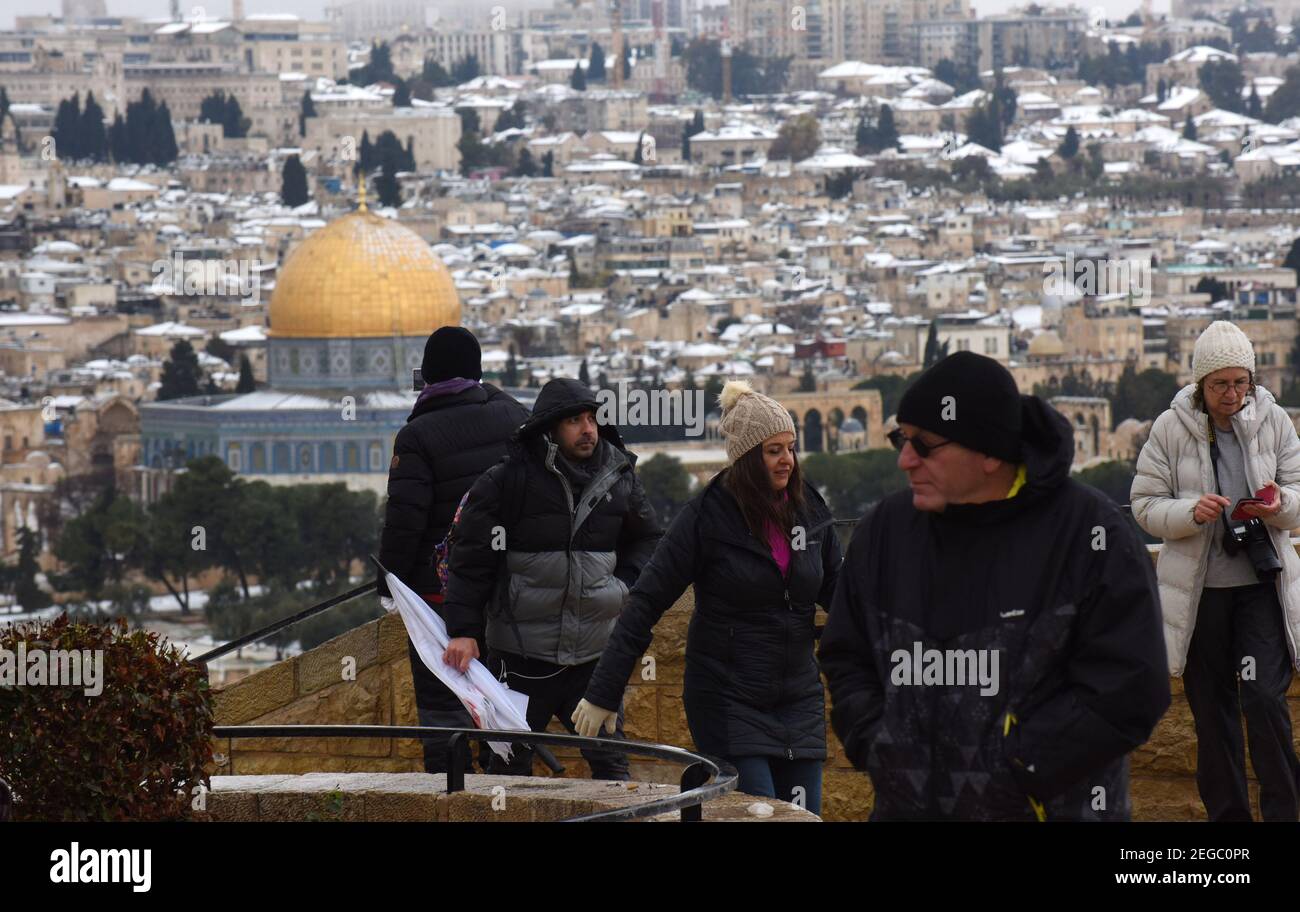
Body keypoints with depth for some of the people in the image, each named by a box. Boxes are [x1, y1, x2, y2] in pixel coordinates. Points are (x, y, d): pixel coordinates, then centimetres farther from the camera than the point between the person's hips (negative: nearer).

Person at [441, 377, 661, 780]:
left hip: (594, 654, 3)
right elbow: (471, 561, -6)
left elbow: (647, 539, 22)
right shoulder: (507, 482, -9)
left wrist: (624, 584, 5)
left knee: (610, 764, 6)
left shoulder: (619, 479, 4)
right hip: (520, 655, -3)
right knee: (509, 767, 5)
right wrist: (464, 630, -12)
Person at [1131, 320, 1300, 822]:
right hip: (1199, 587, 0)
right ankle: (1227, 812, 21)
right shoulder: (1171, 428, -6)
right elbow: (1145, 505, -4)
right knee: (1212, 709, 9)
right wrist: (1192, 512, -23)